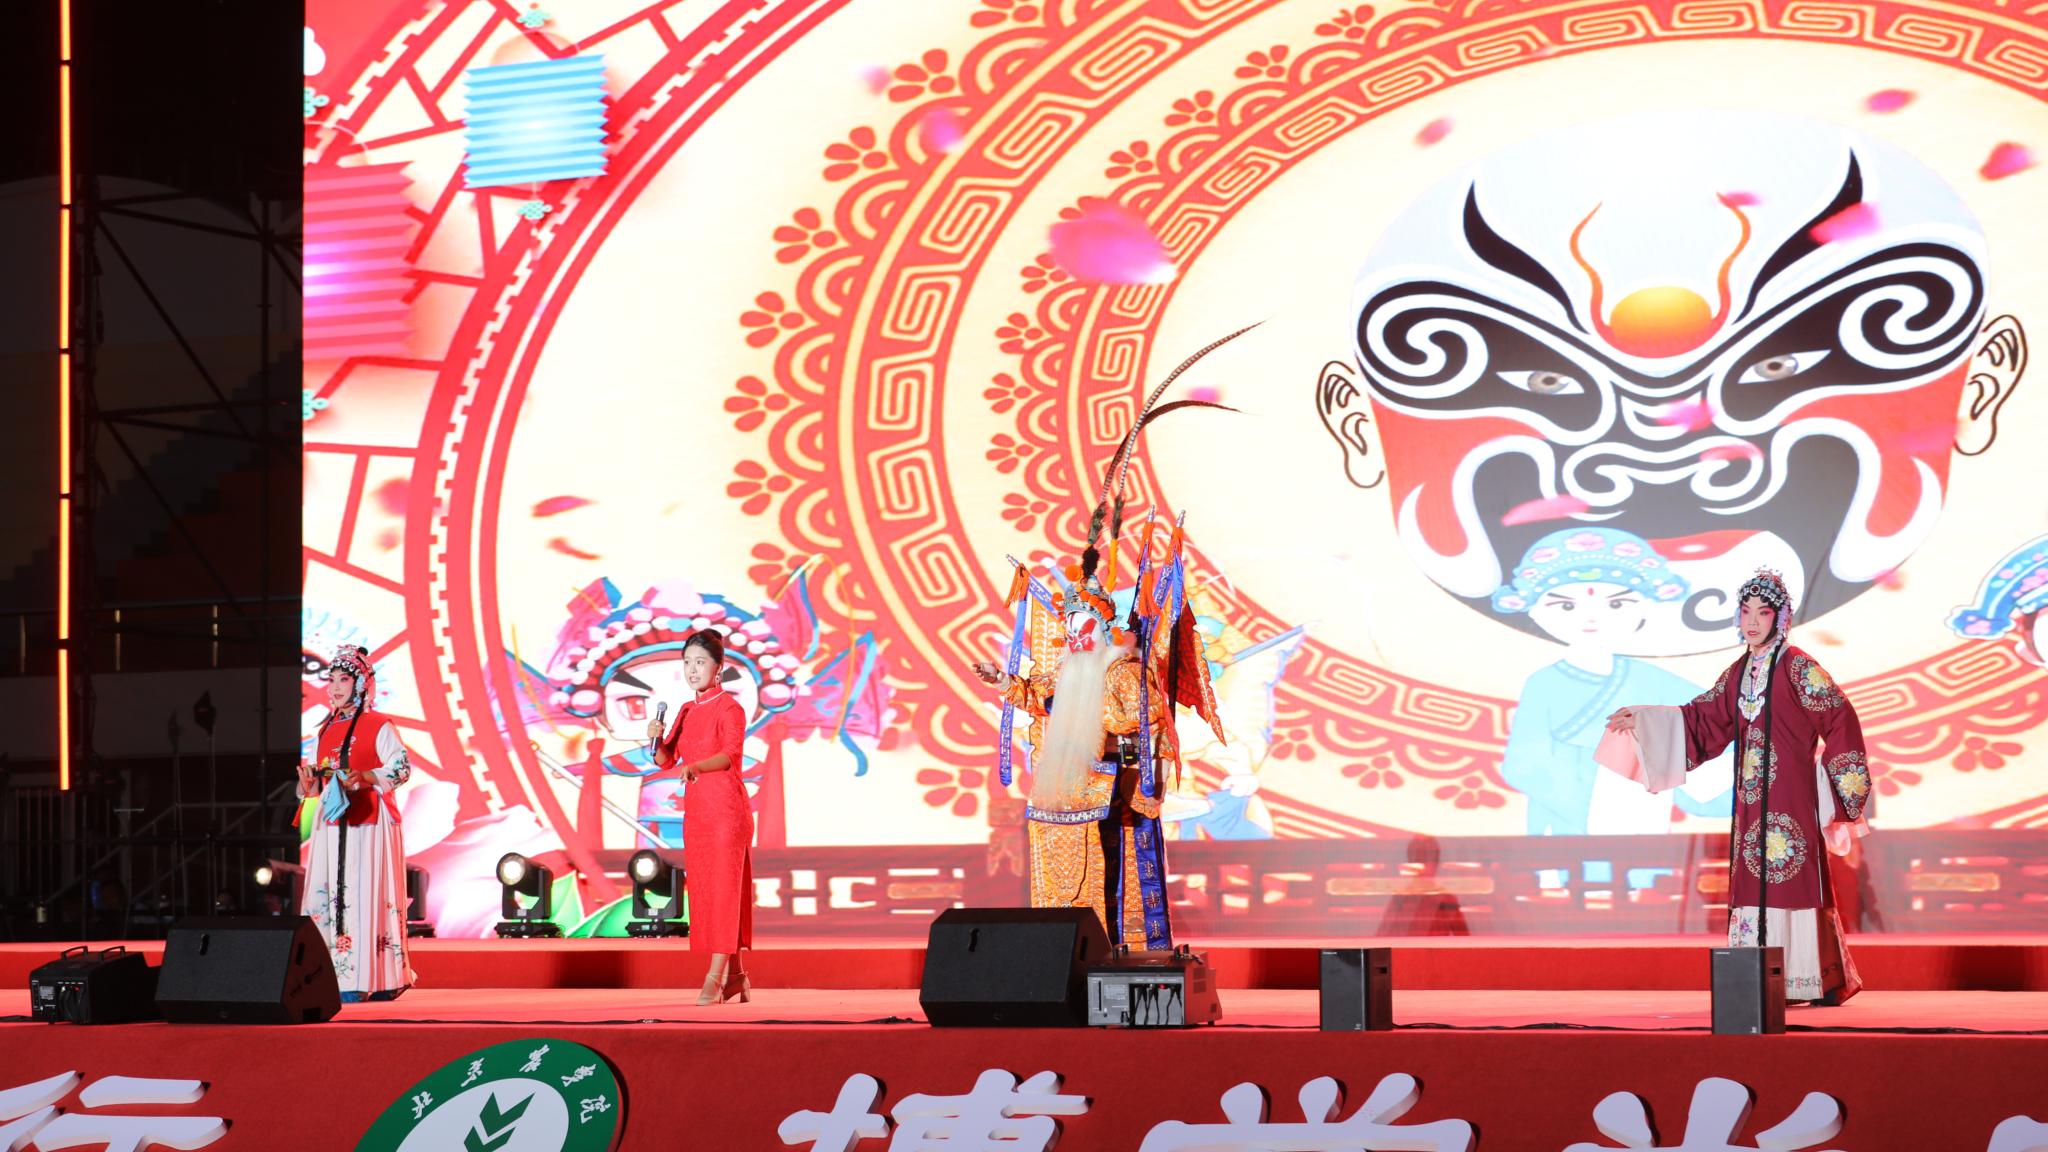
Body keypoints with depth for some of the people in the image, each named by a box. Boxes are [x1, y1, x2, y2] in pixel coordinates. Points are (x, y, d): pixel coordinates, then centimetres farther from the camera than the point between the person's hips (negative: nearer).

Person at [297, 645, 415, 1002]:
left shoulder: (378, 726, -2)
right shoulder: (327, 729, 17)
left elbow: (402, 767, -8)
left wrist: (366, 778, -22)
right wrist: (309, 781, 2)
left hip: (368, 822, -7)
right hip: (332, 822, 7)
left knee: (365, 892, -11)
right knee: (329, 893, 1)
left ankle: (368, 981, -12)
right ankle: (335, 976, 3)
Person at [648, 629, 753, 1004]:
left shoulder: (729, 708, -8)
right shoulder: (687, 711, 14)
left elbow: (731, 753, -24)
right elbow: (667, 760, 14)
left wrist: (695, 767, -42)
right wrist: (656, 739, -8)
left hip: (726, 808, -8)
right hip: (695, 809, 8)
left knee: (723, 889, -8)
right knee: (703, 890, 8)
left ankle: (715, 978, -11)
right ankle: (735, 974, 16)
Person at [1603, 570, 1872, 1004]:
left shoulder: (1797, 667, -7)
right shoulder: (1739, 672, 13)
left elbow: (1840, 720, -9)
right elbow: (1701, 721, 17)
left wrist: (1841, 781, -11)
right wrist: (1644, 721, 11)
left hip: (1791, 796, -7)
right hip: (1752, 796, 7)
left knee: (1794, 880, -8)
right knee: (1753, 881, 5)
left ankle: (1824, 982, -3)